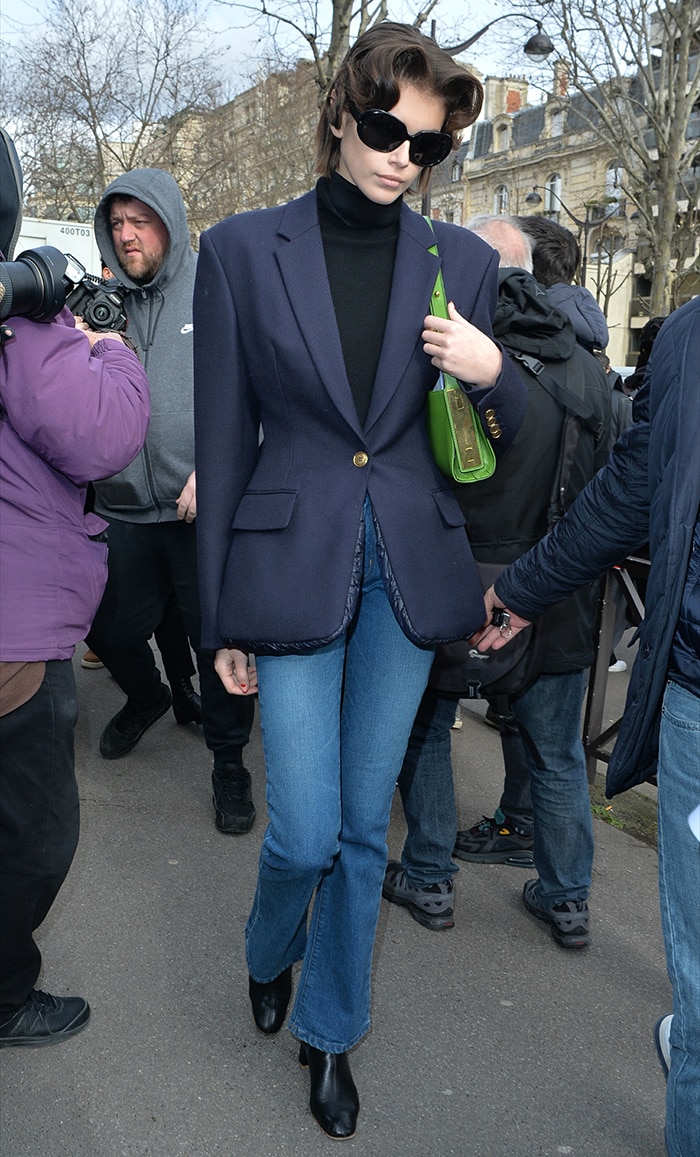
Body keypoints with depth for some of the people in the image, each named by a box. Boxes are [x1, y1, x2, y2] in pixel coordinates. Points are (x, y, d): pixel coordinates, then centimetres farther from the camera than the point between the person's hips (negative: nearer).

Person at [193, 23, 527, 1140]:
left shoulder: (461, 260, 5)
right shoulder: (242, 249, -1)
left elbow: (501, 433, 12)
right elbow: (224, 441, -1)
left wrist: (493, 371, -12)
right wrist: (224, 618, 0)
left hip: (410, 570, 2)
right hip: (293, 567, -2)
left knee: (365, 824, 12)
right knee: (307, 832, 0)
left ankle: (331, 1029, 36)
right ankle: (269, 954, 38)